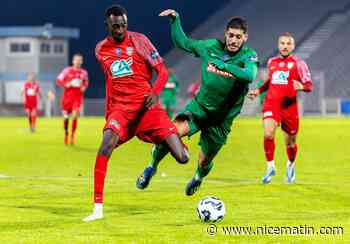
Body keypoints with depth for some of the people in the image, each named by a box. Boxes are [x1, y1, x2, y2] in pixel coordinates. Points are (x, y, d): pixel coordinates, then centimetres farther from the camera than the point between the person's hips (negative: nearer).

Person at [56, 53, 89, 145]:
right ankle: (66, 133, 28)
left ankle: (72, 135, -5)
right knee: (66, 117, 5)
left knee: (75, 116, -16)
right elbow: (58, 80, -1)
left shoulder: (84, 73, 6)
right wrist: (66, 84, -16)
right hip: (67, 96, -1)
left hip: (78, 97, 1)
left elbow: (86, 82, 21)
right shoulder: (67, 70, -3)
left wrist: (84, 87, 1)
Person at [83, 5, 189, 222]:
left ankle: (164, 145, 31)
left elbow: (162, 71, -2)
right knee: (106, 146, -30)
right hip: (120, 108, 2)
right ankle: (98, 208, -28)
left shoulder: (139, 40, -1)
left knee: (182, 157, -11)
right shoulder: (101, 49, 10)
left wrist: (155, 92, -20)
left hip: (147, 107, -2)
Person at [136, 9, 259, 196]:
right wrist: (175, 20, 0)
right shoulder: (211, 46, -3)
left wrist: (222, 65, -42)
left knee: (204, 162, 8)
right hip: (200, 105, 1)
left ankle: (198, 178, 48)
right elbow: (182, 42, 12)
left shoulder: (249, 56, -12)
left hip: (222, 117, -1)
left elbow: (249, 75, -35)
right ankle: (151, 168, -3)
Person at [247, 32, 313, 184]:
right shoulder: (271, 62, 12)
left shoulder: (298, 63, -1)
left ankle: (291, 165, 39)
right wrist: (259, 91, 18)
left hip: (289, 107, -2)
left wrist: (301, 86, -26)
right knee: (268, 135, -20)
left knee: (290, 142, 9)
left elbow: (309, 86, -5)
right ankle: (270, 167, -5)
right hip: (271, 105, 2)